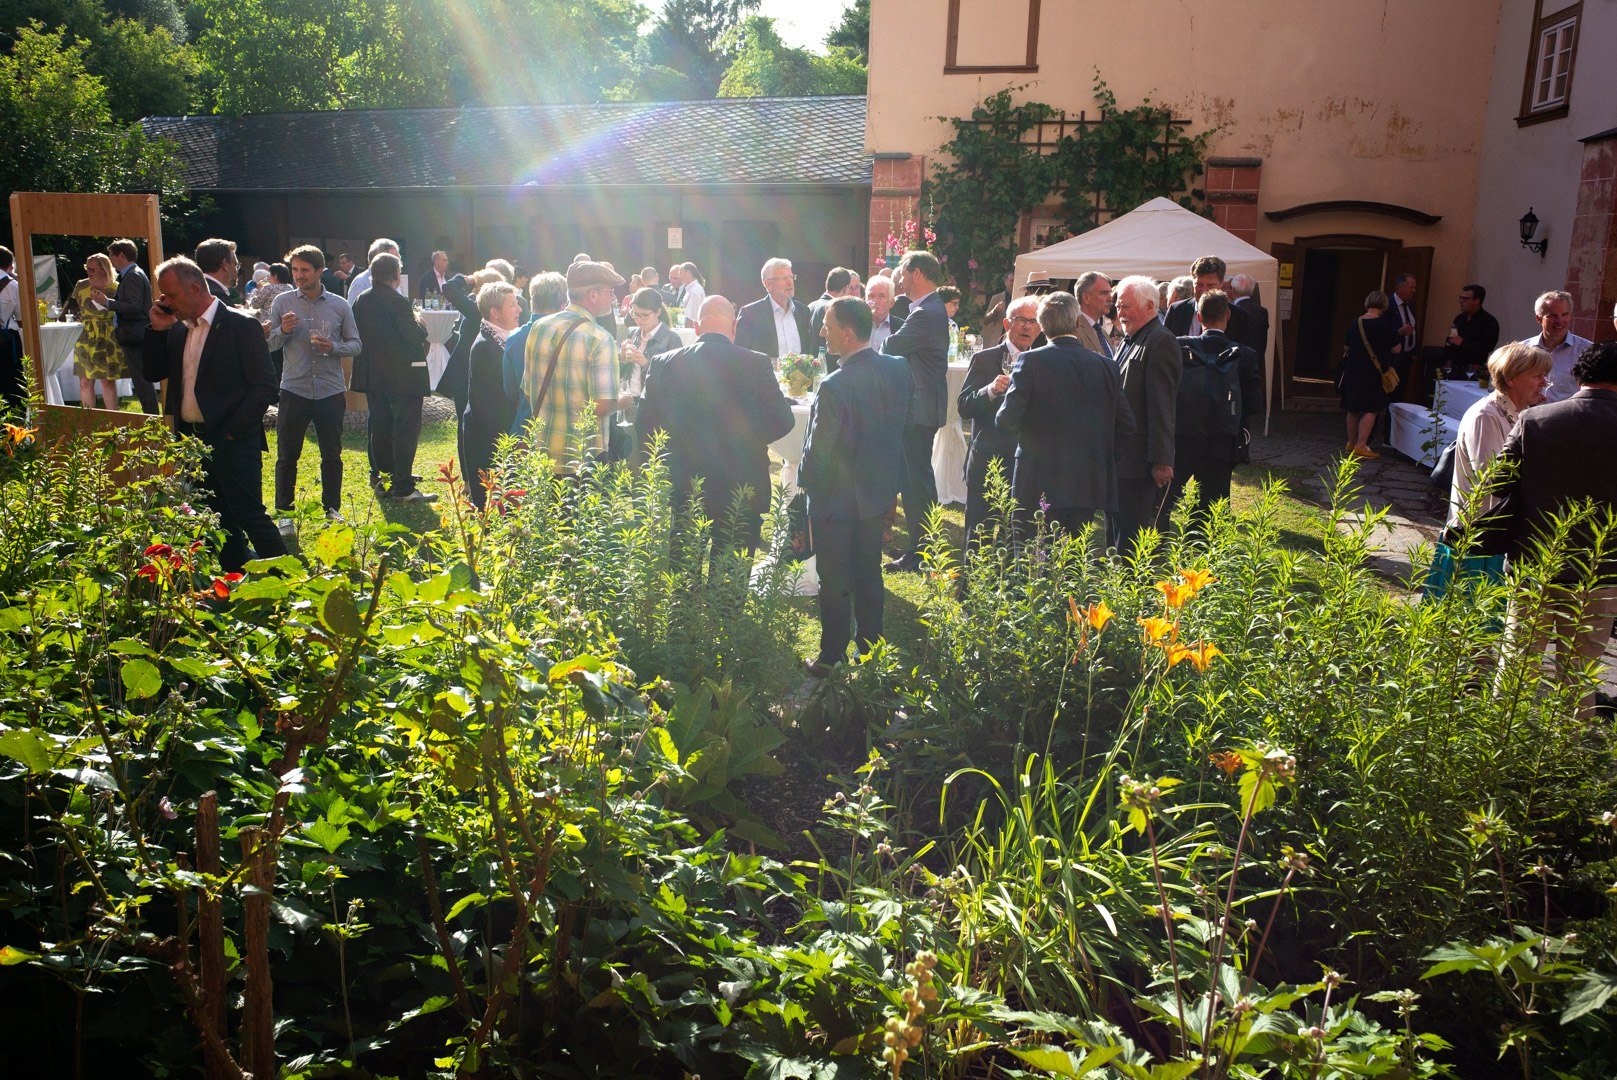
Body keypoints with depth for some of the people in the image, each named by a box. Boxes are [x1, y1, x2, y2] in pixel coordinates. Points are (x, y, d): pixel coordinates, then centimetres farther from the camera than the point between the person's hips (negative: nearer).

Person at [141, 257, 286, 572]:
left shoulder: (241, 326, -10)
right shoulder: (178, 330, 12)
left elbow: (265, 386, -13)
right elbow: (152, 373, 15)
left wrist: (233, 431, -15)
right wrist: (157, 329, 3)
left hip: (233, 442, -7)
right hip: (192, 440, 7)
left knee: (251, 517, -7)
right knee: (220, 523, 13)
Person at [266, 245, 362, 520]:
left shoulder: (340, 306, 3)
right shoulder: (282, 302, 2)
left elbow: (355, 344, 5)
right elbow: (269, 343, 4)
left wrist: (333, 347, -15)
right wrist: (283, 331, -16)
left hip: (331, 391, 1)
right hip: (294, 390, 0)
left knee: (332, 455, 10)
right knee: (287, 454, 4)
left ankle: (332, 507, 23)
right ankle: (283, 508, 16)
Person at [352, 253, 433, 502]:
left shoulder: (361, 301, 6)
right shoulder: (397, 301, -16)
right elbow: (415, 335, -17)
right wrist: (420, 324, 2)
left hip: (372, 374, 8)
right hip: (401, 375, -8)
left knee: (378, 424, 16)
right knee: (406, 428, -4)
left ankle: (381, 477, 26)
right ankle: (403, 487, -5)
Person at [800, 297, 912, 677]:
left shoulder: (835, 386, -27)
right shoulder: (899, 369, -6)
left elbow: (818, 450, -20)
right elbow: (900, 425, 4)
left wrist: (805, 482, -1)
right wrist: (886, 477, 15)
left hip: (836, 501, -6)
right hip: (879, 493, 6)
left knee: (835, 584, 9)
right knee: (870, 575, 20)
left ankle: (831, 660, 22)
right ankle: (871, 653, 31)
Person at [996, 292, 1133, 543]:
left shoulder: (1031, 361, -8)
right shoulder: (1105, 366, 4)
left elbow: (1007, 420, -13)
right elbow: (1126, 425, 6)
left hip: (1039, 487, -4)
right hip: (1090, 487, 4)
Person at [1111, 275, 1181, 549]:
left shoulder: (1160, 342, -13)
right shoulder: (1130, 340, 18)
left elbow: (1162, 406, -18)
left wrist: (1161, 461, -20)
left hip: (1140, 463, -10)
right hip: (1120, 459, 10)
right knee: (1118, 536, 15)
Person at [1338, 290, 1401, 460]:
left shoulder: (1355, 323, 4)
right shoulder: (1383, 325, -13)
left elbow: (1346, 347, 15)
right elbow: (1396, 349, -7)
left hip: (1352, 372, 6)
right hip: (1372, 374, -6)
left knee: (1353, 410, 14)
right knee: (1371, 409, -3)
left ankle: (1351, 443, 22)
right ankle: (1361, 446, -10)